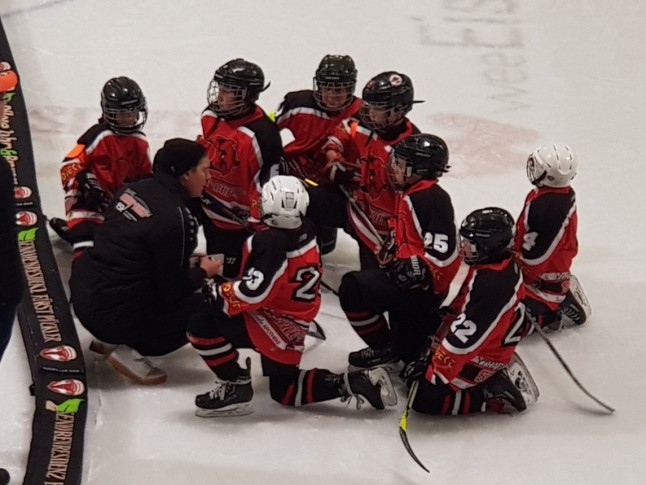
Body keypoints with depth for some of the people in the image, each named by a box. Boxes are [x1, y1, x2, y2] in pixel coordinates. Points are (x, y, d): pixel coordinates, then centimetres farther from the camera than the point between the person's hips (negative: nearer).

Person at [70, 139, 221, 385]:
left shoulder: (135, 188, 2)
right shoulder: (174, 218, -20)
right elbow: (173, 289, -13)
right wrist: (203, 272, 7)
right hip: (108, 314, -8)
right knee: (204, 309, 3)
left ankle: (110, 339, 19)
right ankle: (129, 350, -1)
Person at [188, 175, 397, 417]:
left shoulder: (271, 242, -27)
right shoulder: (305, 232, 0)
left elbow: (254, 292, -33)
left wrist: (211, 293, -22)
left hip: (271, 328, -9)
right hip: (291, 333, 9)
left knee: (202, 322, -13)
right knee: (285, 391, 25)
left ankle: (235, 388, -7)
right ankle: (354, 382, 13)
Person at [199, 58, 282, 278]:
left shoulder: (262, 135, -31)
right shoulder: (211, 116, -7)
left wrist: (257, 224, -25)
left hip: (239, 218, -8)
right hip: (211, 209, 8)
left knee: (231, 269, 1)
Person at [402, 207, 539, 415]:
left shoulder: (493, 285, -31)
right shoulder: (496, 264, 0)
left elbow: (465, 336, -30)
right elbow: (462, 309, 12)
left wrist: (436, 374, -24)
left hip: (482, 358, -10)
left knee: (425, 397, -13)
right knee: (413, 374, 16)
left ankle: (493, 397, -5)